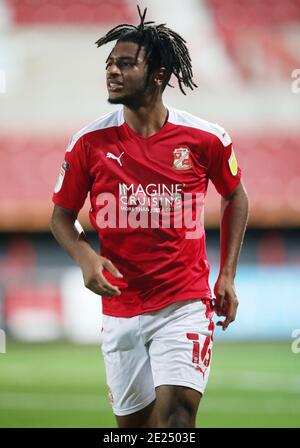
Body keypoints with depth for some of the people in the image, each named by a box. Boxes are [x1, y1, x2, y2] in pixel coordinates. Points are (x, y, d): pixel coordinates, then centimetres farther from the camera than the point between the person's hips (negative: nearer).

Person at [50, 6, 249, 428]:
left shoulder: (205, 138, -4)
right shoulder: (91, 141, -2)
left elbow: (235, 196, 13)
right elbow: (62, 214, 8)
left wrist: (227, 275, 8)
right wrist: (84, 256, -13)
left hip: (185, 303, -2)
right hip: (120, 310, 2)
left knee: (176, 412, -18)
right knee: (132, 422, 11)